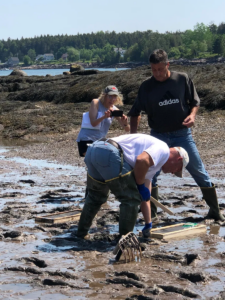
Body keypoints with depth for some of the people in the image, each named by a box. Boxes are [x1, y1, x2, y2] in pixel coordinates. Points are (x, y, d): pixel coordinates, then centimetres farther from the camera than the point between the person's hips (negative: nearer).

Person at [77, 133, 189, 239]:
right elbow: (141, 160, -17)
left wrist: (148, 225, 37)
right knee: (131, 199, 2)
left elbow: (144, 197, 35)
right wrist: (140, 184, -1)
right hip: (109, 153, -10)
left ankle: (81, 231, 43)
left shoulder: (150, 164, 31)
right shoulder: (163, 149, 4)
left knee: (96, 196, 31)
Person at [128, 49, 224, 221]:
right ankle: (151, 214, 14)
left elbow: (195, 102, 4)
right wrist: (133, 136, -7)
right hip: (158, 136, 1)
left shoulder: (182, 79, -6)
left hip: (182, 134, -1)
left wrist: (192, 115, -16)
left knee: (200, 172, 1)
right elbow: (136, 113, 3)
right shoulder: (146, 87, -3)